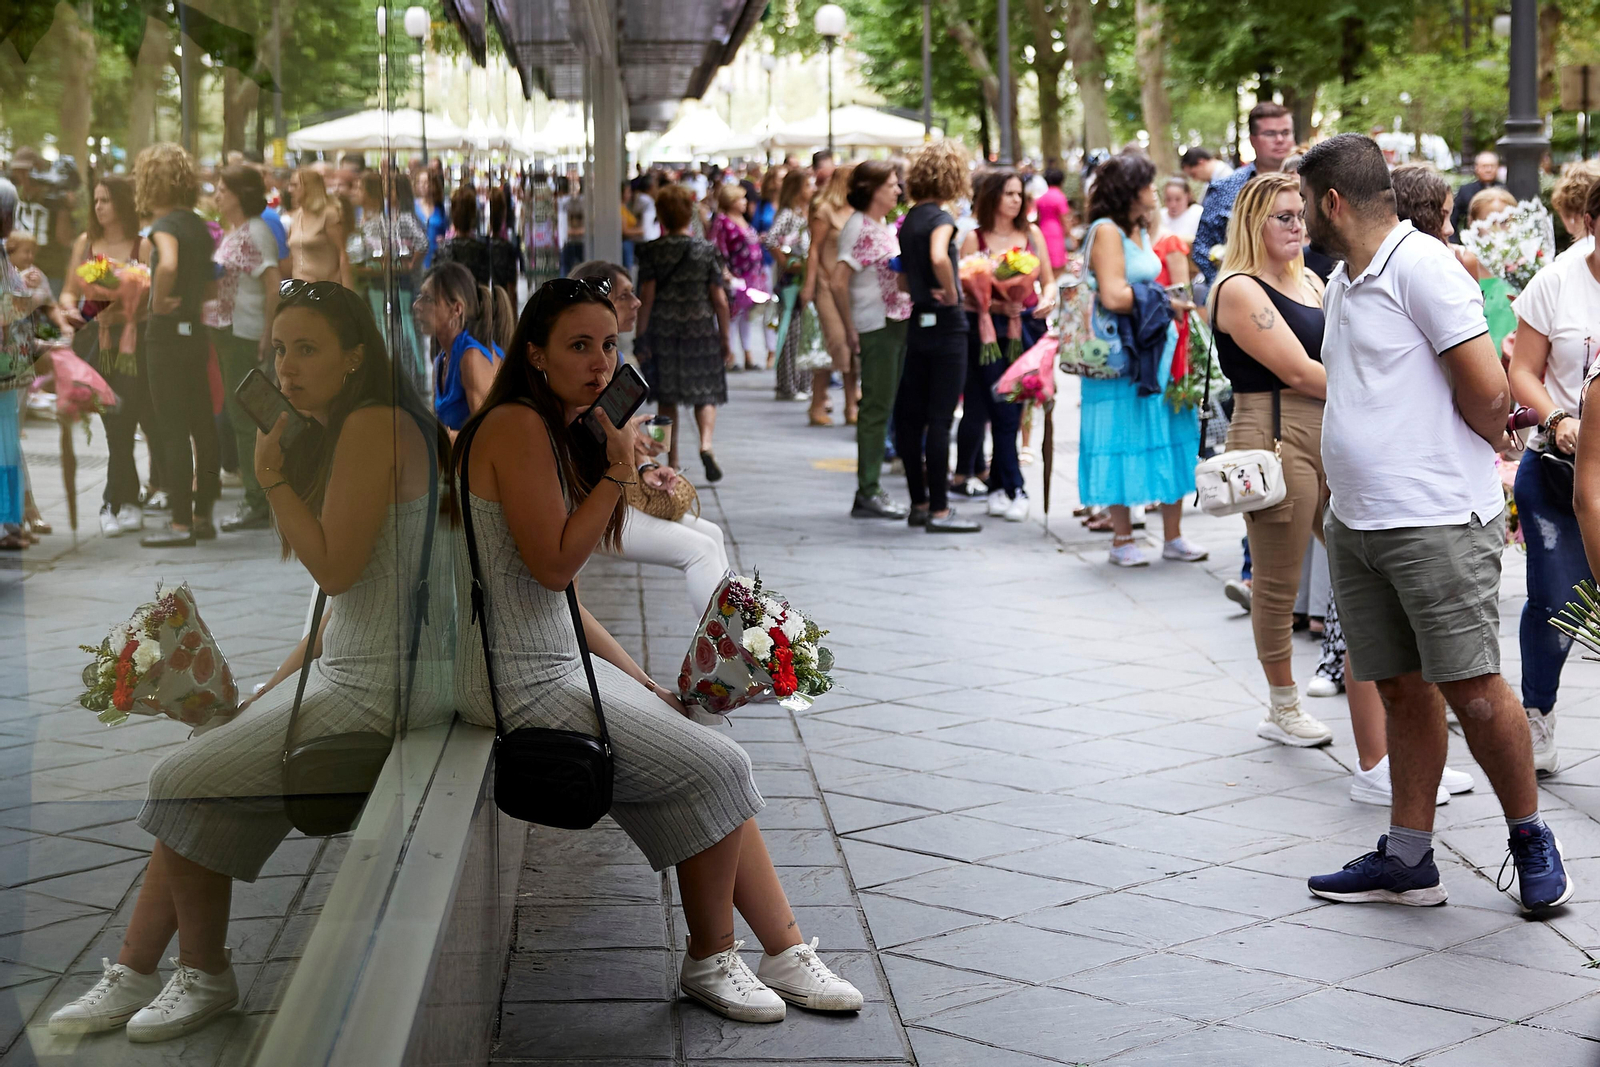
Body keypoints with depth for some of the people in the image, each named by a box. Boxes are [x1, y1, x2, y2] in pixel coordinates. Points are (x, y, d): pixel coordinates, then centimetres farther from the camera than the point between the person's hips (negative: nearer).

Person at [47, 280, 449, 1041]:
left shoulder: (373, 424, -16)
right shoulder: (339, 433, 16)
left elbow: (335, 568, -21)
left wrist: (273, 475, -13)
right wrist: (275, 689, 12)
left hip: (383, 686, -10)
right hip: (346, 668, 10)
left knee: (188, 781, -9)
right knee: (198, 766, 6)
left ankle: (205, 977, 8)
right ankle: (134, 972, 9)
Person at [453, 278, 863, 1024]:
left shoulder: (564, 432, 16)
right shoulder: (517, 427, -15)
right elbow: (552, 564, -21)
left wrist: (643, 683, 12)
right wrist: (619, 470, -17)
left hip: (562, 662, 10)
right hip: (523, 682, -10)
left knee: (716, 773, 5)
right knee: (715, 767, -11)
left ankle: (785, 952, 10)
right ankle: (709, 961, 5)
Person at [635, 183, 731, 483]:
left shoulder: (651, 251, -3)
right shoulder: (706, 250, -2)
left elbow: (646, 296, -6)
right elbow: (720, 300, -2)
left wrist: (640, 338, -1)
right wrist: (725, 340, 6)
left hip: (663, 330, 0)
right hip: (701, 329, 0)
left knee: (667, 397, 10)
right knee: (705, 393, 7)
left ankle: (672, 462, 12)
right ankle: (706, 444, -19)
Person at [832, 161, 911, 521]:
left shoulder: (884, 227, 16)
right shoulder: (858, 227, -12)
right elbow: (839, 282, -19)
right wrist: (850, 328, -18)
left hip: (896, 323, 9)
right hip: (875, 326, -9)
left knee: (882, 408, 11)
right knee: (876, 408, -6)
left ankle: (870, 491, 16)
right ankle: (868, 494, -2)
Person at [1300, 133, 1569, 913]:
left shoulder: (1422, 266, -11)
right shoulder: (1339, 284, 16)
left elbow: (1488, 393, -15)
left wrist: (1466, 467, 2)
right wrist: (1341, 495, 16)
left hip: (1438, 521, -8)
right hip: (1355, 524, 8)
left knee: (1471, 688, -6)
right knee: (1402, 690, 10)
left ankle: (1531, 839, 11)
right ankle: (1408, 861, 15)